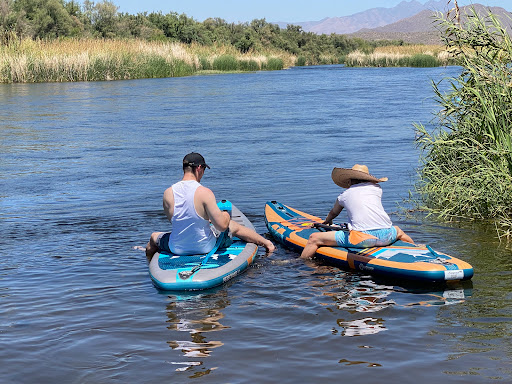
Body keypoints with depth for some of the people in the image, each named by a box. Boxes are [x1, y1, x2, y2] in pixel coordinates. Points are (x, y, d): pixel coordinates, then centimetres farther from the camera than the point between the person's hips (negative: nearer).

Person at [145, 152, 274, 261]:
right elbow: (222, 226, -20)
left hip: (177, 249, 2)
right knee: (234, 226, 26)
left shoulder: (168, 193, -11)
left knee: (154, 237, 35)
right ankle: (265, 242, 49)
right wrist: (226, 215, 4)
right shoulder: (204, 193, -21)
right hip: (205, 247, -2)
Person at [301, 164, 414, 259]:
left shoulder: (344, 195, 16)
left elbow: (333, 213, 38)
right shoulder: (376, 188, 19)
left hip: (362, 239, -4)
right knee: (398, 230, 42)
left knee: (314, 238, 6)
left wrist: (327, 220, 62)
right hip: (386, 237, 4)